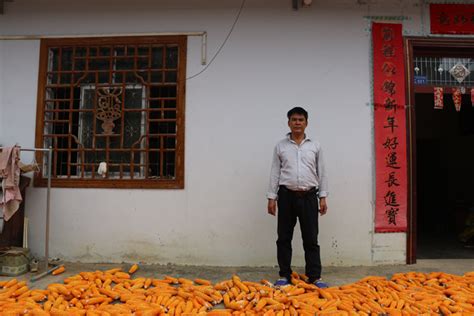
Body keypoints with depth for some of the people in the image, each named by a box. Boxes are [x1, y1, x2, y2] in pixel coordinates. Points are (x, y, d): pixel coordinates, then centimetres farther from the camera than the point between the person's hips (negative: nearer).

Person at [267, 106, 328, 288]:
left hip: (309, 196, 0)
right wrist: (271, 197, -1)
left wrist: (323, 197, 2)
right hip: (286, 195, 0)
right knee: (284, 238, 6)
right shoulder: (280, 146, 6)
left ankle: (315, 276, 13)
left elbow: (321, 173, 8)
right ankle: (284, 275, 17)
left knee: (311, 238, 3)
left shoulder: (315, 146, 7)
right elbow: (275, 173, 5)